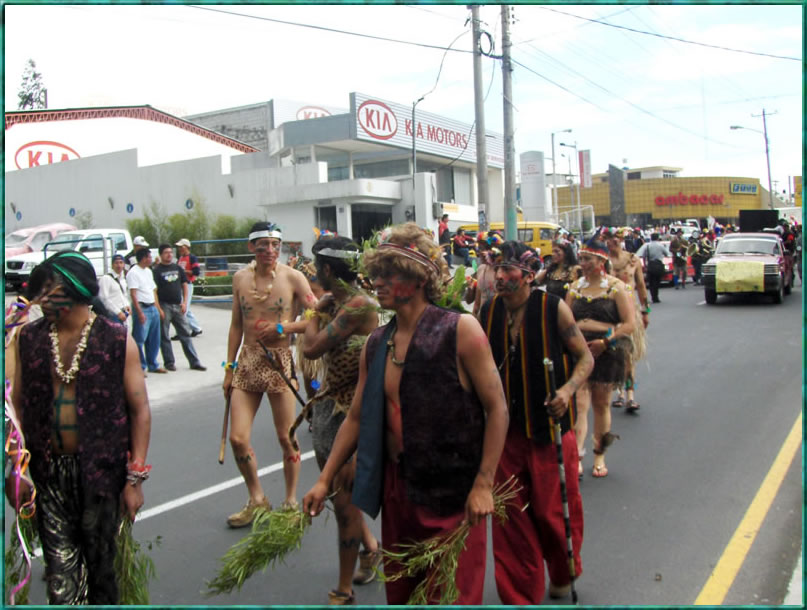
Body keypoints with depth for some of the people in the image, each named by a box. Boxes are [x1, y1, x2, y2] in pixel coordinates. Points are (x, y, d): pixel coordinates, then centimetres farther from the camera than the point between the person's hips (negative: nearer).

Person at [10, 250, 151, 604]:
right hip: (48, 473, 2)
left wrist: (135, 479, -8)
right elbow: (17, 406, 6)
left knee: (100, 563, 13)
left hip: (102, 472, -2)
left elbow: (139, 409, -5)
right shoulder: (30, 338, 3)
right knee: (61, 574, 7)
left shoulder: (116, 341, -7)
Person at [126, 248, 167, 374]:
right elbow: (133, 294, -15)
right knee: (140, 339, -4)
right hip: (142, 308, -8)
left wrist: (159, 309, 18)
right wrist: (140, 312, -21)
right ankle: (140, 367, 2)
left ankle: (153, 365, 22)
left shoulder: (148, 271, 17)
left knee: (154, 339, 12)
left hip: (153, 308, 8)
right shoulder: (133, 273, -9)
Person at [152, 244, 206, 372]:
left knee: (186, 334, 5)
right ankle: (169, 362, 14)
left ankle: (194, 362, 8)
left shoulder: (177, 268, 11)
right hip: (164, 306, -4)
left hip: (178, 306, 4)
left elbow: (184, 285, 14)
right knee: (164, 336, 3)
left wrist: (184, 302, 2)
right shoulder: (156, 270, -4)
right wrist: (158, 309, -15)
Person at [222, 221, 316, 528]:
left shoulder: (292, 277, -5)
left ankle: (291, 499, 25)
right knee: (237, 438, 1)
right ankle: (256, 498, 23)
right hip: (247, 361, 4)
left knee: (286, 438, 5)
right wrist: (229, 367, 13)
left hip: (279, 362, -4)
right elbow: (236, 325, 14)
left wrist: (283, 327, -17)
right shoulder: (240, 278, 7)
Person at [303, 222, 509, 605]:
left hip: (452, 492, -5)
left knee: (455, 593, 5)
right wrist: (325, 480, 7)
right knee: (400, 591, 19)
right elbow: (357, 418, 11)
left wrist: (483, 484, -17)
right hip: (396, 487, 6)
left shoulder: (460, 330, -12)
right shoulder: (376, 344, 5)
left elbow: (497, 409, -11)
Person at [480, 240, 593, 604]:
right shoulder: (489, 312, 2)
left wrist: (567, 390, -21)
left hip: (549, 428, -3)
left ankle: (564, 574, 39)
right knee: (511, 515, 7)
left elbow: (585, 357, -4)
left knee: (554, 510, 8)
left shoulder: (553, 308, -9)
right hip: (506, 428, 3)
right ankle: (519, 596, 25)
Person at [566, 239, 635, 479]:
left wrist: (606, 341, -18)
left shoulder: (617, 287, -1)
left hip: (607, 351, -2)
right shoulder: (575, 287, 11)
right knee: (579, 404, -10)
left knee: (601, 404, 10)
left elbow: (629, 323, -7)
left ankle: (599, 456, 25)